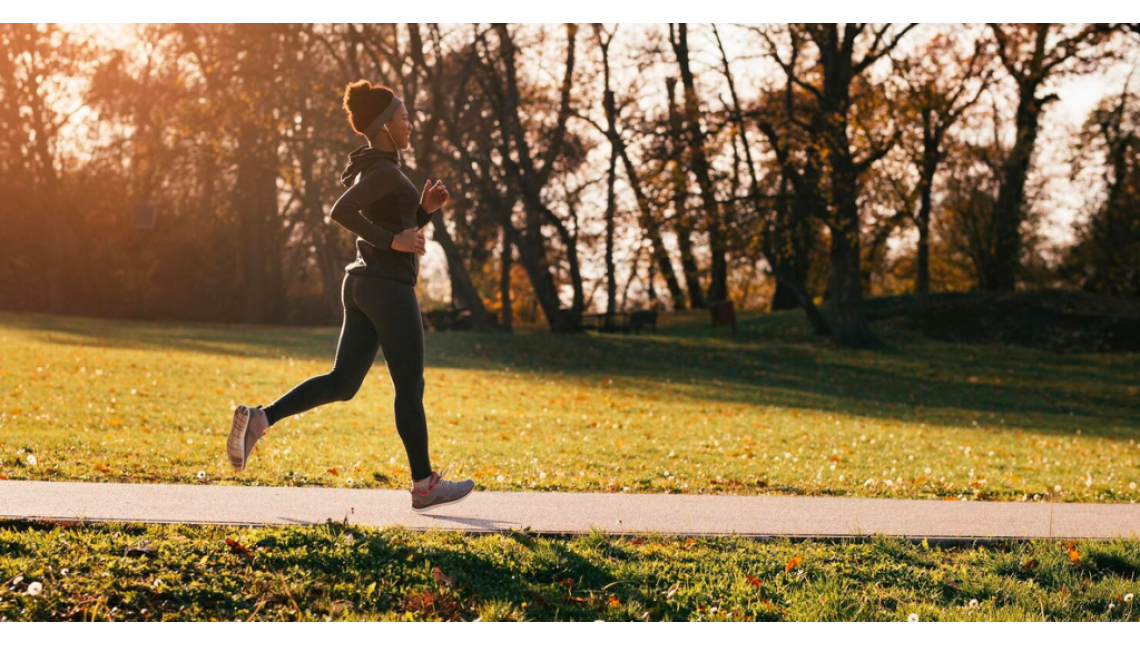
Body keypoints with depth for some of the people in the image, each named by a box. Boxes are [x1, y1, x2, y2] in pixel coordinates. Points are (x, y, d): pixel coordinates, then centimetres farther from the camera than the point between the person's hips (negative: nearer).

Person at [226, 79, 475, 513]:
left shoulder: (375, 170, 19)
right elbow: (340, 212, -26)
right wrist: (392, 240, -20)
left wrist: (426, 208, 10)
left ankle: (258, 419, -6)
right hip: (389, 288, -9)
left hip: (364, 286, 9)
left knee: (341, 384, 7)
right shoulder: (384, 170, -12)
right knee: (410, 387, 1)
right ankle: (424, 485, 9)